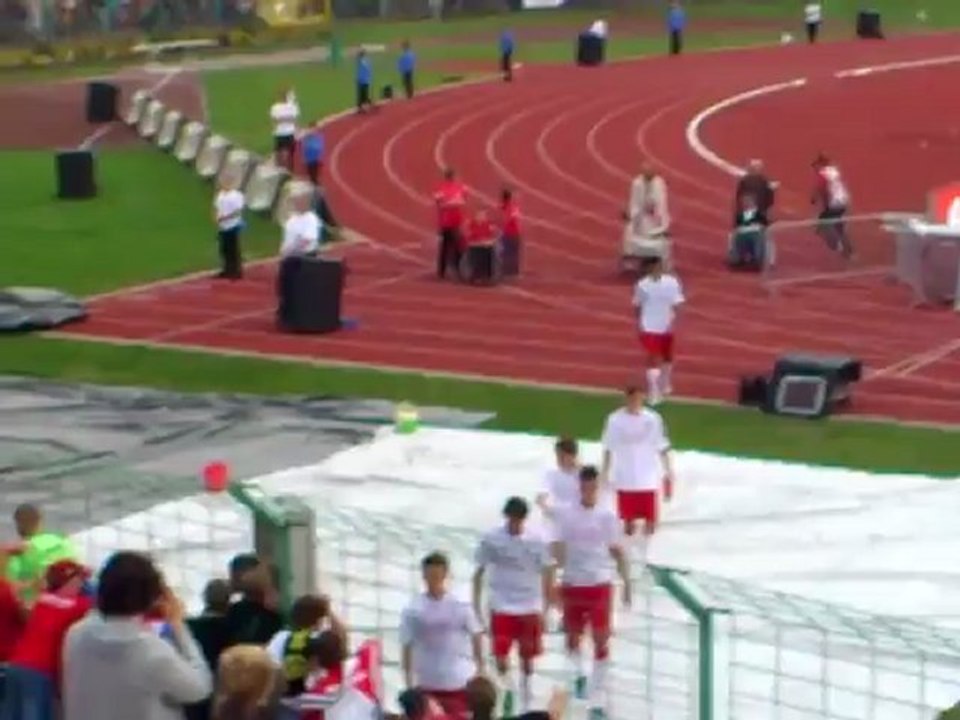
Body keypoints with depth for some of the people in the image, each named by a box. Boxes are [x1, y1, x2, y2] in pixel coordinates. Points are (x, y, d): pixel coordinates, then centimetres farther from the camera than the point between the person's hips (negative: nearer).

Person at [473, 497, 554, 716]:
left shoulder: (537, 542, -7)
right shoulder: (490, 540, -6)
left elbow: (547, 575, 0)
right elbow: (479, 573, 2)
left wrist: (545, 610, -1)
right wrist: (476, 607, 2)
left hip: (530, 608, 0)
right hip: (501, 607, 0)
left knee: (527, 657, 8)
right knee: (500, 655, -10)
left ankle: (526, 699, 25)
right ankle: (508, 689, 16)